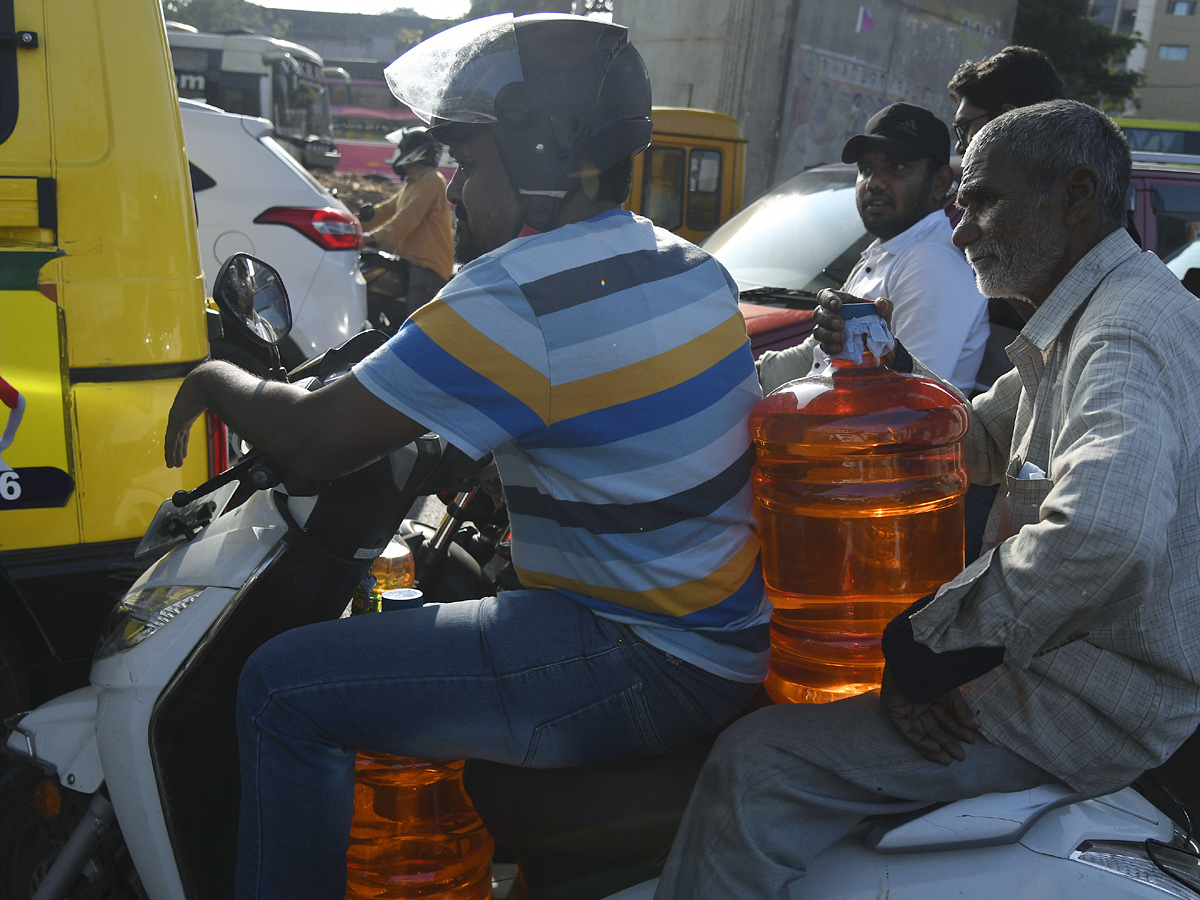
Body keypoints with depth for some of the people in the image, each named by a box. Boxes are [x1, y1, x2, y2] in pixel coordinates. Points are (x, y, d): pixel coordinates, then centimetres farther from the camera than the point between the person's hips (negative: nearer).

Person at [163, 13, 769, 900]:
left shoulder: (517, 298, -21)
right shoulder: (686, 264, 7)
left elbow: (316, 438, -17)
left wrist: (213, 380, 2)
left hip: (653, 671, -10)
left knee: (285, 690, -8)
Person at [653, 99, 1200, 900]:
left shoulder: (1128, 331, -23)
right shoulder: (1076, 324, 13)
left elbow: (1107, 527, -41)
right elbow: (982, 443, 25)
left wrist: (935, 644, -29)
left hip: (1089, 710, -11)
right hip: (1061, 652, 11)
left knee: (756, 769, -21)